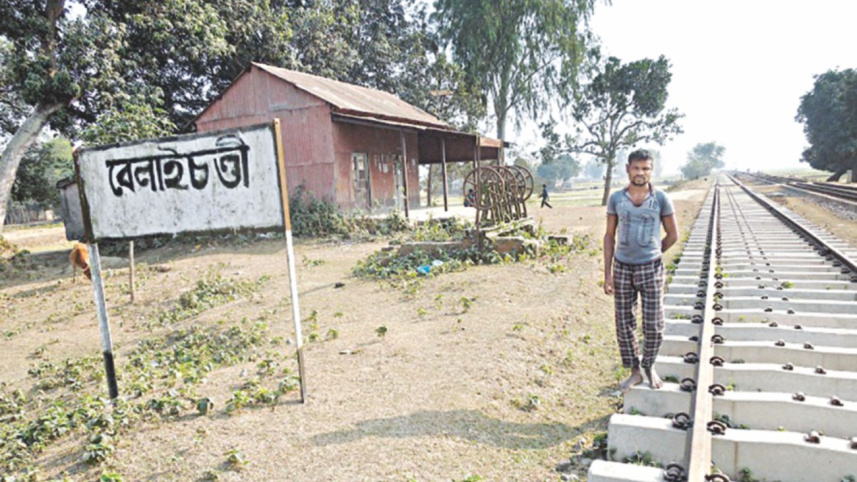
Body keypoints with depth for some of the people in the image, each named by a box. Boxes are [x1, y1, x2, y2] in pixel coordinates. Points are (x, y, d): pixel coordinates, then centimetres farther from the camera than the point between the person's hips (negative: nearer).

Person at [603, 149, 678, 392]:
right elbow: (609, 236, 3)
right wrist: (607, 273, 0)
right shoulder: (616, 198, 0)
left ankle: (649, 366, 29)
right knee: (624, 325, 7)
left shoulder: (661, 199, -3)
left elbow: (673, 234, 8)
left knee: (653, 326, 2)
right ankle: (635, 371, 24)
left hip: (651, 269, -1)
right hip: (622, 268, 1)